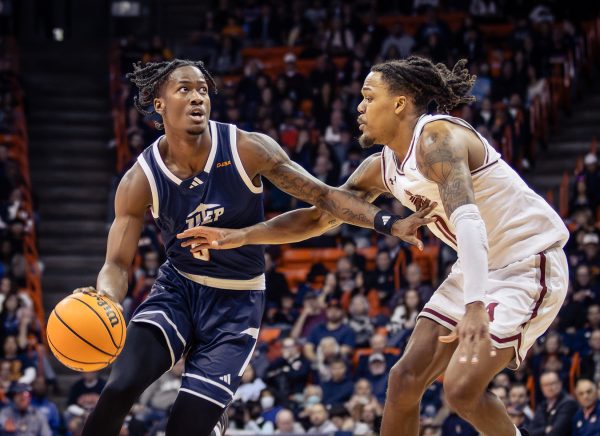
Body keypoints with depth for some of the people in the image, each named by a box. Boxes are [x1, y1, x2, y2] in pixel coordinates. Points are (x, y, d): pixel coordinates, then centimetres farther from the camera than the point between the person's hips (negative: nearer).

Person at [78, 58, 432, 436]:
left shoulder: (247, 150, -16)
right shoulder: (141, 181, -13)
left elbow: (323, 195, -11)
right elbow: (118, 264, -11)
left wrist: (391, 224, -23)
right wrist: (104, 300, -35)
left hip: (237, 301, -1)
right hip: (177, 288, 1)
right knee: (122, 387, -24)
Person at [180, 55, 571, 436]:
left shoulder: (437, 137, -21)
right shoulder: (382, 167, 7)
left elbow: (468, 220, -35)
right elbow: (319, 215, 15)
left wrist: (474, 306, -46)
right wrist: (240, 236, 6)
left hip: (530, 263, -9)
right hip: (483, 266, 9)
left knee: (462, 388, -20)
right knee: (406, 379, 5)